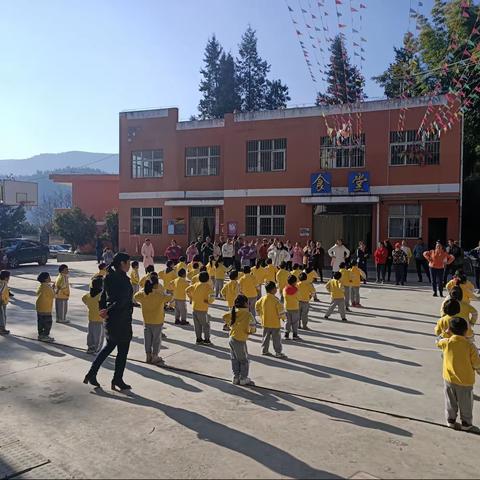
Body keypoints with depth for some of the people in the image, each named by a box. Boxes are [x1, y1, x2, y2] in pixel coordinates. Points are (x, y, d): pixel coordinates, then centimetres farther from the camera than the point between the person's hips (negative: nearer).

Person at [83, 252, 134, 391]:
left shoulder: (109, 277, 7)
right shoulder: (123, 279, -20)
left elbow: (103, 296, 11)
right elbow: (122, 301, -25)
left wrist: (103, 310, 4)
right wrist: (108, 312, -14)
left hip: (110, 319, 9)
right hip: (121, 320, -9)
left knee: (108, 347, 23)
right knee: (122, 350, 7)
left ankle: (91, 374, 23)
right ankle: (117, 380, 17)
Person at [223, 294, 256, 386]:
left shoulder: (234, 312, 4)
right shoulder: (247, 314, -15)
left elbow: (225, 317, 11)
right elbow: (251, 325, -19)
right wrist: (251, 331, 3)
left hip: (231, 339, 7)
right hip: (240, 341, -7)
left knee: (235, 359, 17)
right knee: (244, 360, 7)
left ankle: (236, 377, 24)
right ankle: (244, 379, 14)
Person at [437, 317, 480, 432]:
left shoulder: (446, 343, -14)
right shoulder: (470, 346, -20)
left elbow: (438, 343, 11)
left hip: (449, 379, 2)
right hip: (465, 381, -2)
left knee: (451, 401, 20)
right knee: (466, 404, 17)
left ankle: (450, 420, 31)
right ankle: (466, 424, 30)